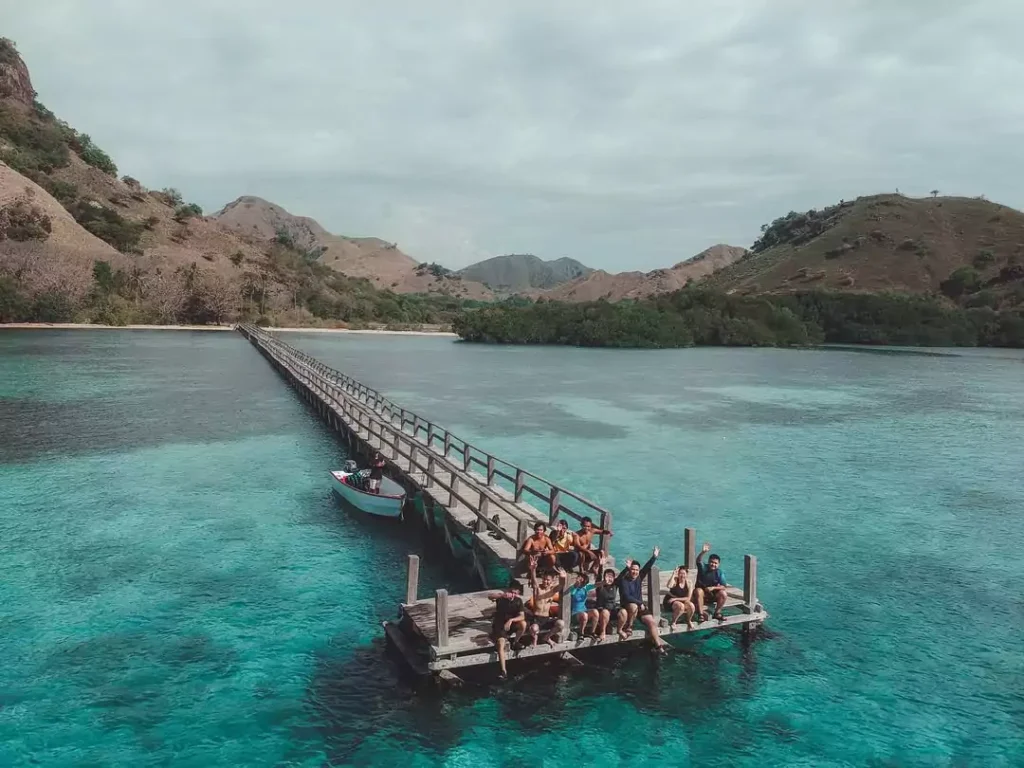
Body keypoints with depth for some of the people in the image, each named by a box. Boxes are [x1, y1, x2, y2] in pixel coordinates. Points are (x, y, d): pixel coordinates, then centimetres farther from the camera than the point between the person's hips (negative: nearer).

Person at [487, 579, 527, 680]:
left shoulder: (518, 601, -5)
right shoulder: (501, 597, -12)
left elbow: (522, 617, -14)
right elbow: (489, 596, -32)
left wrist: (511, 620, -31)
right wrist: (502, 595, -46)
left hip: (512, 624, 2)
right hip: (499, 625, -2)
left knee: (523, 624, -28)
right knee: (501, 644, -27)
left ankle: (515, 642, -2)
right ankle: (503, 671, -26)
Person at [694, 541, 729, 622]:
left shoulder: (719, 573, -4)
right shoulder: (703, 568, -10)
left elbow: (723, 587, -8)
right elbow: (698, 560, -32)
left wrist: (713, 588, -24)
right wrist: (703, 552, -51)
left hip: (713, 594, 2)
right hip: (702, 594, -2)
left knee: (724, 594, -24)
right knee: (698, 591, -35)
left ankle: (717, 613, -9)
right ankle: (701, 614, -33)